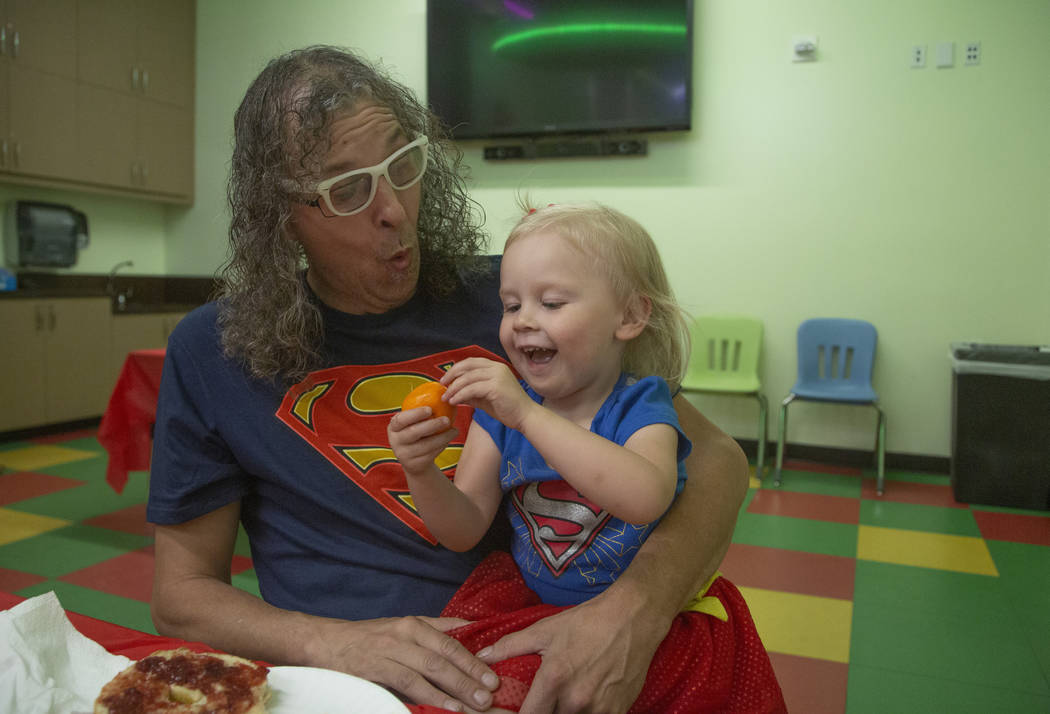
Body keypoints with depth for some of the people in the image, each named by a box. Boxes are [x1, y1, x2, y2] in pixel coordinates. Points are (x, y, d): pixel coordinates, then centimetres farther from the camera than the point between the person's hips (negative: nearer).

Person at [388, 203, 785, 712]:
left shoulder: (641, 405, -12)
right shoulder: (500, 408, -1)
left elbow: (645, 500, -34)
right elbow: (465, 531, -3)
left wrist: (528, 413, -37)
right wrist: (423, 474, -24)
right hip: (528, 604, 3)